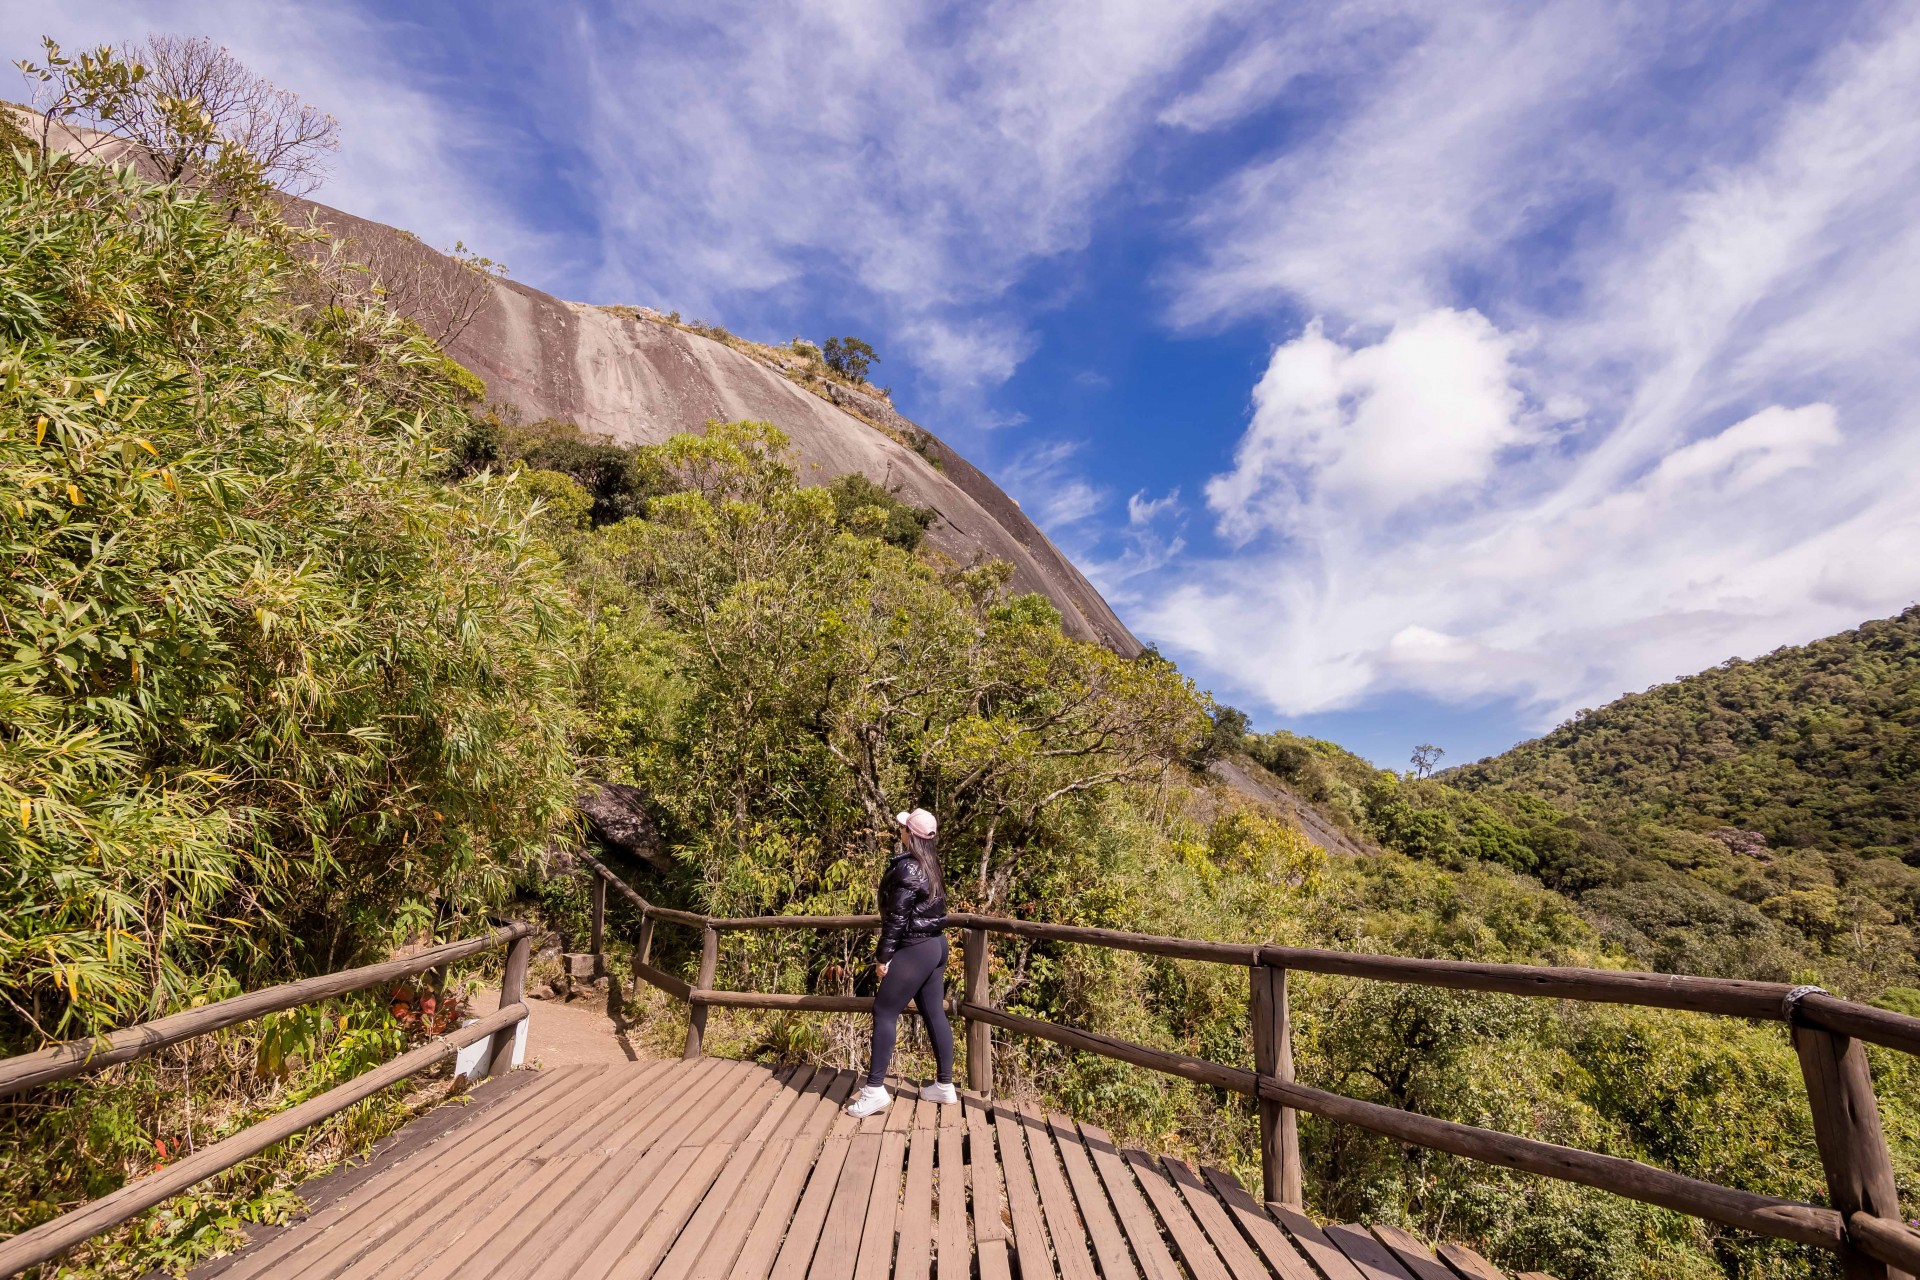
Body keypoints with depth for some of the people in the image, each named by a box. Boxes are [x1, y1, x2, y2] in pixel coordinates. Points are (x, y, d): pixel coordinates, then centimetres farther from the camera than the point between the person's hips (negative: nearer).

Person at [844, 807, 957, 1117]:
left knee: (884, 1013, -3)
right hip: (936, 945, 9)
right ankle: (945, 1085, 20)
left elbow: (897, 916, -17)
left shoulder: (907, 867, -17)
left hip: (915, 949, -9)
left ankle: (875, 1090, -1)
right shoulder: (930, 864, 9)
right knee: (934, 1014, 13)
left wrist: (883, 955, -12)